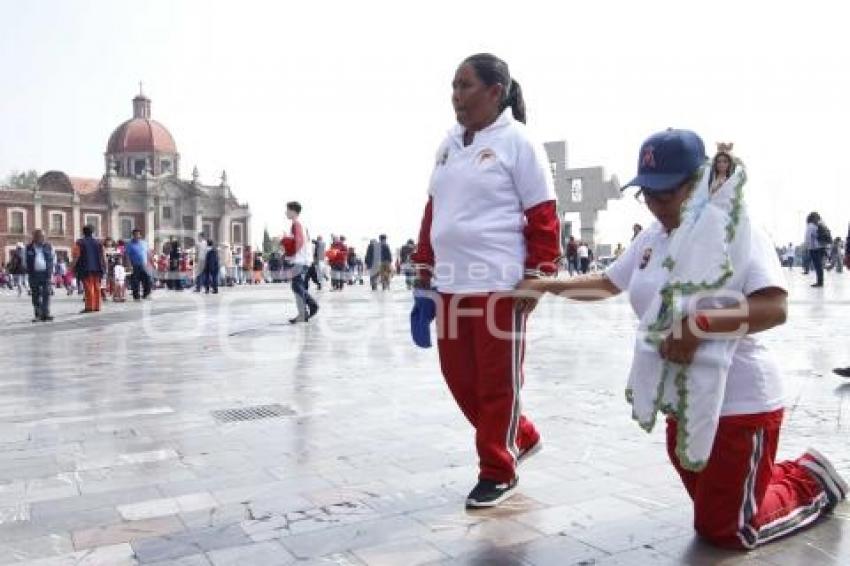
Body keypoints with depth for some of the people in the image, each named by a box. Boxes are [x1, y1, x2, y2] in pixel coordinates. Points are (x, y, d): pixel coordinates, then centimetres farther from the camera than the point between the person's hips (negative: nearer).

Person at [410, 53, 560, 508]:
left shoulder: (517, 142, -5)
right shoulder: (449, 145, 14)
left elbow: (543, 218, -7)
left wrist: (536, 280, -12)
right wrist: (424, 282, 14)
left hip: (499, 285, -7)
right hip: (450, 285, 7)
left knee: (497, 383, 4)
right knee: (460, 378, 14)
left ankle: (498, 472, 22)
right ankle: (521, 438, 36)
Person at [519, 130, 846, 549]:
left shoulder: (735, 232, -16)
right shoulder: (651, 239, 6)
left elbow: (775, 309, -25)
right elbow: (606, 284, 18)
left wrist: (700, 325, -34)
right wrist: (543, 286, 9)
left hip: (739, 402, -8)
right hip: (683, 401, 8)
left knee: (724, 530, 2)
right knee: (712, 511, 22)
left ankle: (811, 480, 25)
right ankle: (784, 474, 43)